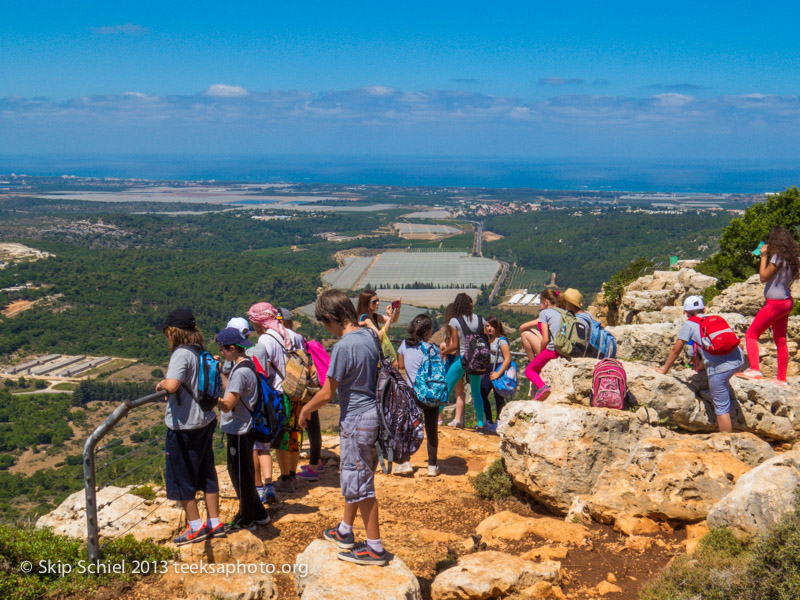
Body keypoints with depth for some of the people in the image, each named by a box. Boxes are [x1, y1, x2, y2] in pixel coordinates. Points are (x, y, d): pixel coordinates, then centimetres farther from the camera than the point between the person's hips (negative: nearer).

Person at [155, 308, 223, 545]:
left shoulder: (181, 354, -19)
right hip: (206, 421, 8)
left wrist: (161, 384, -12)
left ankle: (196, 527, 15)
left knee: (182, 478, 7)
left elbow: (172, 385, -35)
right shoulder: (200, 352, 6)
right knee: (206, 473, 16)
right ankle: (214, 523, 24)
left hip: (184, 426, -8)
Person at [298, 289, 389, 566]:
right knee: (354, 476, 22)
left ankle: (375, 548, 11)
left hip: (357, 420, -9)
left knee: (359, 482, 2)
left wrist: (305, 410, 0)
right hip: (373, 414, 9)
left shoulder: (344, 347, -22)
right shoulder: (369, 335, 4)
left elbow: (326, 393, -16)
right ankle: (345, 532, 38)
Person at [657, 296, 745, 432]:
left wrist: (664, 369, 27)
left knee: (722, 408, 3)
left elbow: (676, 351, 13)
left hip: (720, 367, -6)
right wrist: (702, 367, 53)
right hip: (739, 360, 6)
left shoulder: (689, 324, 10)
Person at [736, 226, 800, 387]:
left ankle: (755, 370, -13)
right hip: (786, 303, 9)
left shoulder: (778, 257, -19)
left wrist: (764, 256, -8)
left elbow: (764, 277, -14)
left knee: (751, 335, -3)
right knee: (780, 340, 13)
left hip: (775, 304, -9)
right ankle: (781, 379, 17)